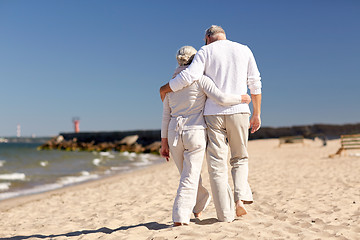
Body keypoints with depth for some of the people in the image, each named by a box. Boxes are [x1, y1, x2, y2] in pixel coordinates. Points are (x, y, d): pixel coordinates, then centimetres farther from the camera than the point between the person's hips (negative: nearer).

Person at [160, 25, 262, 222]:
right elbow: (255, 83, 9)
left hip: (213, 113, -2)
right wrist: (256, 114, 13)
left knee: (217, 164, 3)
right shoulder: (244, 50, 14)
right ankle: (240, 197, -2)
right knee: (240, 159, 19)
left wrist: (165, 88, 4)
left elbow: (189, 76, -10)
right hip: (238, 112, 2)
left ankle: (225, 214, 2)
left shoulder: (206, 51, 5)